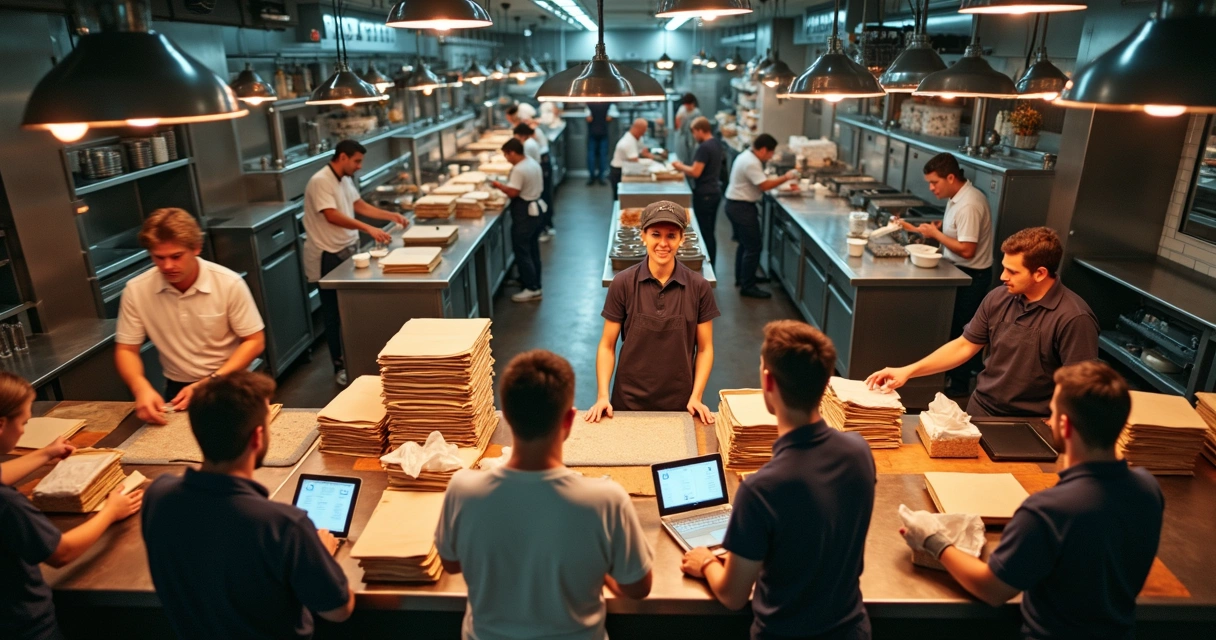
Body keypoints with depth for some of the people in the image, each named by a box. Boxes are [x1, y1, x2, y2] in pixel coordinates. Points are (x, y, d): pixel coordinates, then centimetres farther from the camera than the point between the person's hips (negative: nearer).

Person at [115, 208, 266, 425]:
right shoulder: (136, 290, -7)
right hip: (179, 389, 2)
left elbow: (254, 341, -7)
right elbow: (126, 350, 1)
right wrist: (142, 388, -19)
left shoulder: (230, 284, -13)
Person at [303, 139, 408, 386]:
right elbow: (332, 216, -29)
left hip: (348, 250, 8)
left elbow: (359, 205, 17)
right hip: (328, 256, -8)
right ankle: (339, 367, 12)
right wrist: (368, 228, -37)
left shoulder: (345, 179, 9)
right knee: (334, 313, 2)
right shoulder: (320, 181, -19)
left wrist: (391, 215, 7)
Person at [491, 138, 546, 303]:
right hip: (535, 208, 10)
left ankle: (532, 289, 0)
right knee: (533, 250, 16)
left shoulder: (519, 170, -20)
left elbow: (513, 193, -25)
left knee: (522, 252, -2)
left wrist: (499, 185, -9)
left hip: (524, 213, -10)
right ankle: (534, 283, 24)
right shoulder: (533, 164, 10)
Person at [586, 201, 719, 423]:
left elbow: (704, 348, 0)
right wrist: (602, 395, -12)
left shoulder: (698, 287, -7)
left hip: (680, 404, 1)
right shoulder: (623, 284, -8)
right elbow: (607, 346, -3)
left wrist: (696, 397, -9)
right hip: (629, 403, 0)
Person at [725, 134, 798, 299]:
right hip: (742, 207, -11)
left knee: (745, 244, 22)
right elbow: (764, 185, -24)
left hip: (736, 205, 11)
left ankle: (741, 278, 33)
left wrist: (779, 180, 8)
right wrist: (786, 177, -15)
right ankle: (747, 286, -2)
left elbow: (759, 181, 17)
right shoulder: (751, 163, -21)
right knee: (754, 247, -7)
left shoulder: (747, 156, 12)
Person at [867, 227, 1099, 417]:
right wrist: (907, 371, -1)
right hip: (980, 410, 4)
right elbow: (963, 346, 7)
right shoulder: (997, 298, 0)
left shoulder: (1074, 319, -17)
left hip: (1028, 426, -4)